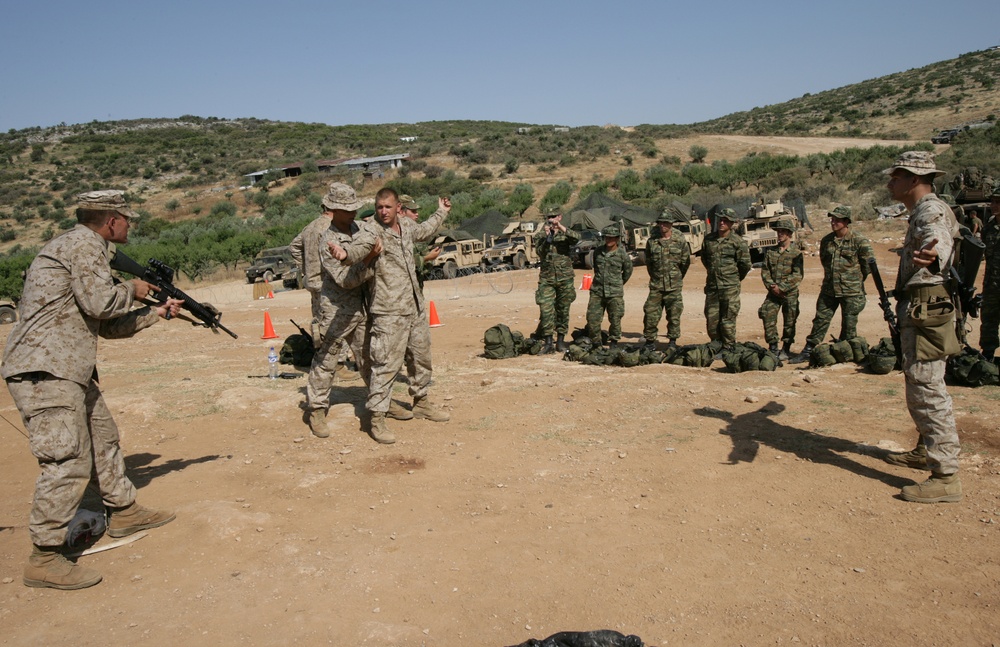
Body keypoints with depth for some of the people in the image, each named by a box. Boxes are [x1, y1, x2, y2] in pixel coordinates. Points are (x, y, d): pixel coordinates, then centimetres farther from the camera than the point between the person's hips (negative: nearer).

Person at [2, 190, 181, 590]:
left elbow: (108, 326, 22)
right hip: (45, 372, -11)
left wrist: (157, 313, 25)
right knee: (68, 463, -11)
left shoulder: (88, 249, 21)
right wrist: (132, 290, -3)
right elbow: (99, 303, -21)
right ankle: (44, 559, -4)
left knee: (103, 440, 20)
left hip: (69, 372, 11)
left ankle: (124, 512, 35)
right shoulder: (83, 245, -10)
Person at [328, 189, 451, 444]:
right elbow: (359, 246, -35)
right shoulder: (371, 230, -13)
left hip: (415, 307, 8)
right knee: (386, 364, -9)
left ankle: (421, 402, 40)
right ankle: (376, 418, 1)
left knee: (423, 357, 20)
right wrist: (345, 252, -58)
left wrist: (441, 212, 46)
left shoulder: (406, 226, 9)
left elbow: (424, 231, 32)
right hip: (389, 312, -8)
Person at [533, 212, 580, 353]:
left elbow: (577, 238, -17)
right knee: (545, 310, -8)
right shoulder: (540, 236, 5)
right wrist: (546, 237, -21)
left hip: (565, 278, 0)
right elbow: (540, 252, -10)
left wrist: (563, 229, -29)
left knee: (563, 310, 6)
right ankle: (548, 342, -4)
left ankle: (561, 340, 16)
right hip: (546, 279, 0)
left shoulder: (565, 234, 5)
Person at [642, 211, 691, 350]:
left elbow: (686, 262, 7)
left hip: (674, 286, -1)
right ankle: (650, 341, 11)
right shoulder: (651, 242, 5)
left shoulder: (680, 241, 0)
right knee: (650, 313, -2)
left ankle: (673, 341, 16)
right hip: (656, 285, 2)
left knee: (674, 315, 3)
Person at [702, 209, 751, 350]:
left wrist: (736, 278, 9)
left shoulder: (738, 241, -7)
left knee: (727, 321, -3)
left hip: (730, 287, -5)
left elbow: (745, 264, -2)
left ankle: (728, 349, 6)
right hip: (712, 286, 5)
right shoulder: (709, 239, 7)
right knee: (711, 319, 8)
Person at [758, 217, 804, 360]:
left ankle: (786, 349, 15)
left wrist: (782, 287, -16)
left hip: (790, 293, -3)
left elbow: (797, 275, -10)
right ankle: (773, 347, 5)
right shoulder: (770, 252, 9)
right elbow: (764, 271, 6)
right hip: (773, 292, 3)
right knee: (768, 317, -6)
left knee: (789, 322, 3)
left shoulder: (796, 253, -4)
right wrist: (771, 286, -9)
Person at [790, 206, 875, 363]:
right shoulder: (826, 241, 6)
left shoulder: (859, 241, -9)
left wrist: (857, 279, 5)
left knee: (849, 325, 5)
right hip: (828, 290, 4)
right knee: (820, 320, 6)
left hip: (851, 291, -4)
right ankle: (808, 351, 10)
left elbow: (869, 262, -4)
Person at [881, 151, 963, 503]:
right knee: (919, 387, 21)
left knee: (927, 390, -12)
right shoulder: (921, 213, 17)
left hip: (926, 312, -11)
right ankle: (927, 451, 36)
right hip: (917, 312, 11)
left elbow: (939, 246, -38)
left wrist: (929, 259, -61)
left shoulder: (932, 213, -15)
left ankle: (945, 476, -9)